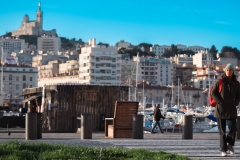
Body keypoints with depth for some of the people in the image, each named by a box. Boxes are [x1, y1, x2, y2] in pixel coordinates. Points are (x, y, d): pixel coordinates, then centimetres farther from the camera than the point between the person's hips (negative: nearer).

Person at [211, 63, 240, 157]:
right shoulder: (220, 82, -6)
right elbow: (213, 93, -1)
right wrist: (219, 102, -10)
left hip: (231, 109, 2)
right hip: (221, 109, -2)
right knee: (222, 130, 2)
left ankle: (230, 145, 21)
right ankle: (223, 150, 10)